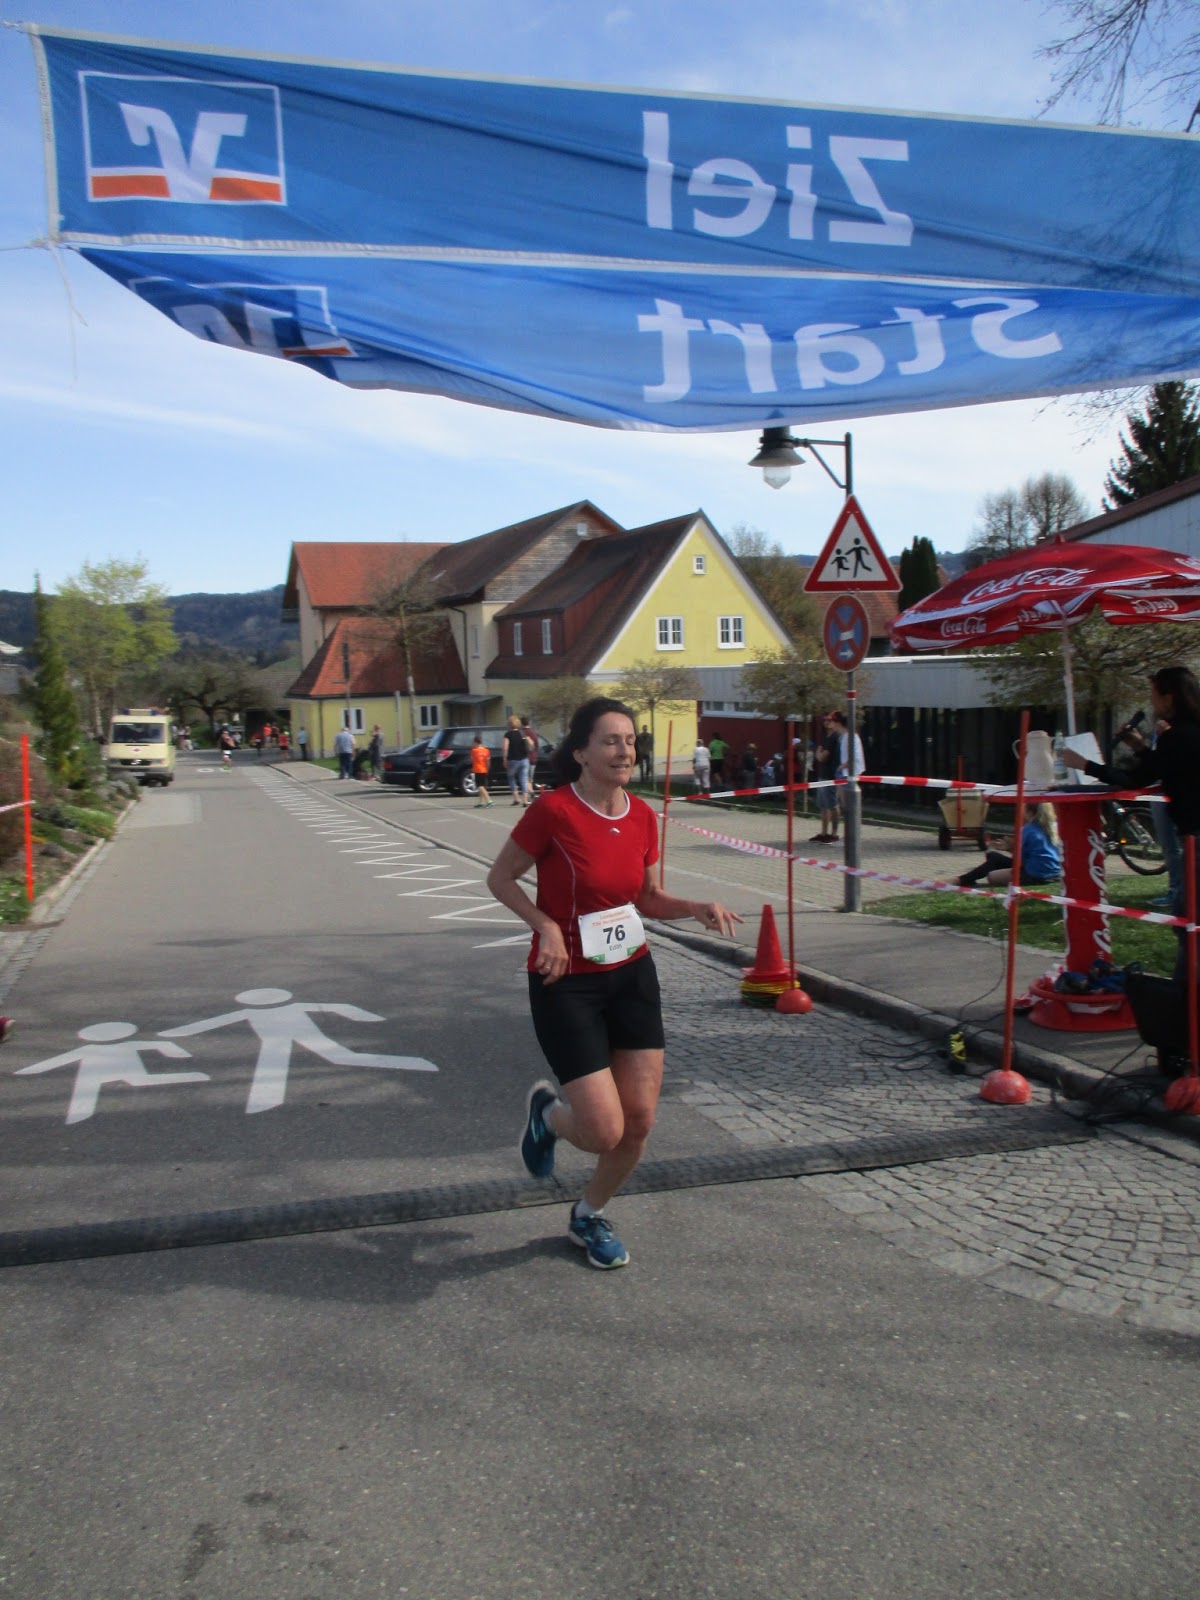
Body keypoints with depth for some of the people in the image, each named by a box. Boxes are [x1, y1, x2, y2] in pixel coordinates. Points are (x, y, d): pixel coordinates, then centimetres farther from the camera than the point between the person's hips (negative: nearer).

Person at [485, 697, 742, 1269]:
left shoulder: (642, 816, 0)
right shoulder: (554, 810, -17)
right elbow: (501, 877, -6)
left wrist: (697, 908, -6)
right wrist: (546, 926, -20)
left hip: (632, 974, 6)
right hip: (566, 983, -6)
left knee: (639, 1121, 5)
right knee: (604, 1132, -8)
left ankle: (589, 1216, 33)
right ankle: (546, 1110, 29)